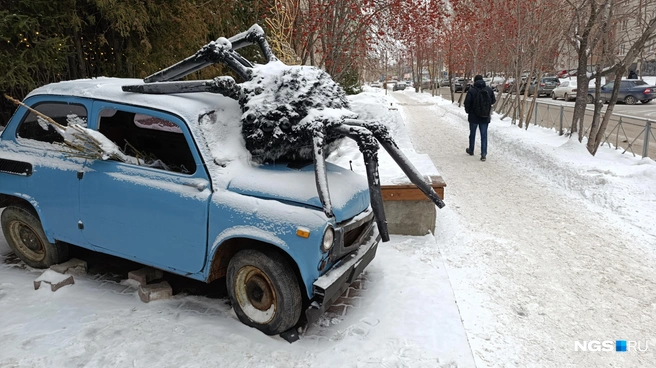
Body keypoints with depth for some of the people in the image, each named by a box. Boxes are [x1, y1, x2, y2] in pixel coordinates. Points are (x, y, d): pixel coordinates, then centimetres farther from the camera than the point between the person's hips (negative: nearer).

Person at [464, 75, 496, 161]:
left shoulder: (471, 91, -15)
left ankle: (471, 150, 31)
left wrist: (468, 111, 5)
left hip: (474, 117, -2)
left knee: (472, 134, 15)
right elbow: (493, 101, 8)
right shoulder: (489, 90, -3)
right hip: (485, 117, 2)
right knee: (484, 135, 6)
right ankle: (483, 154, -1)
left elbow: (467, 103, -13)